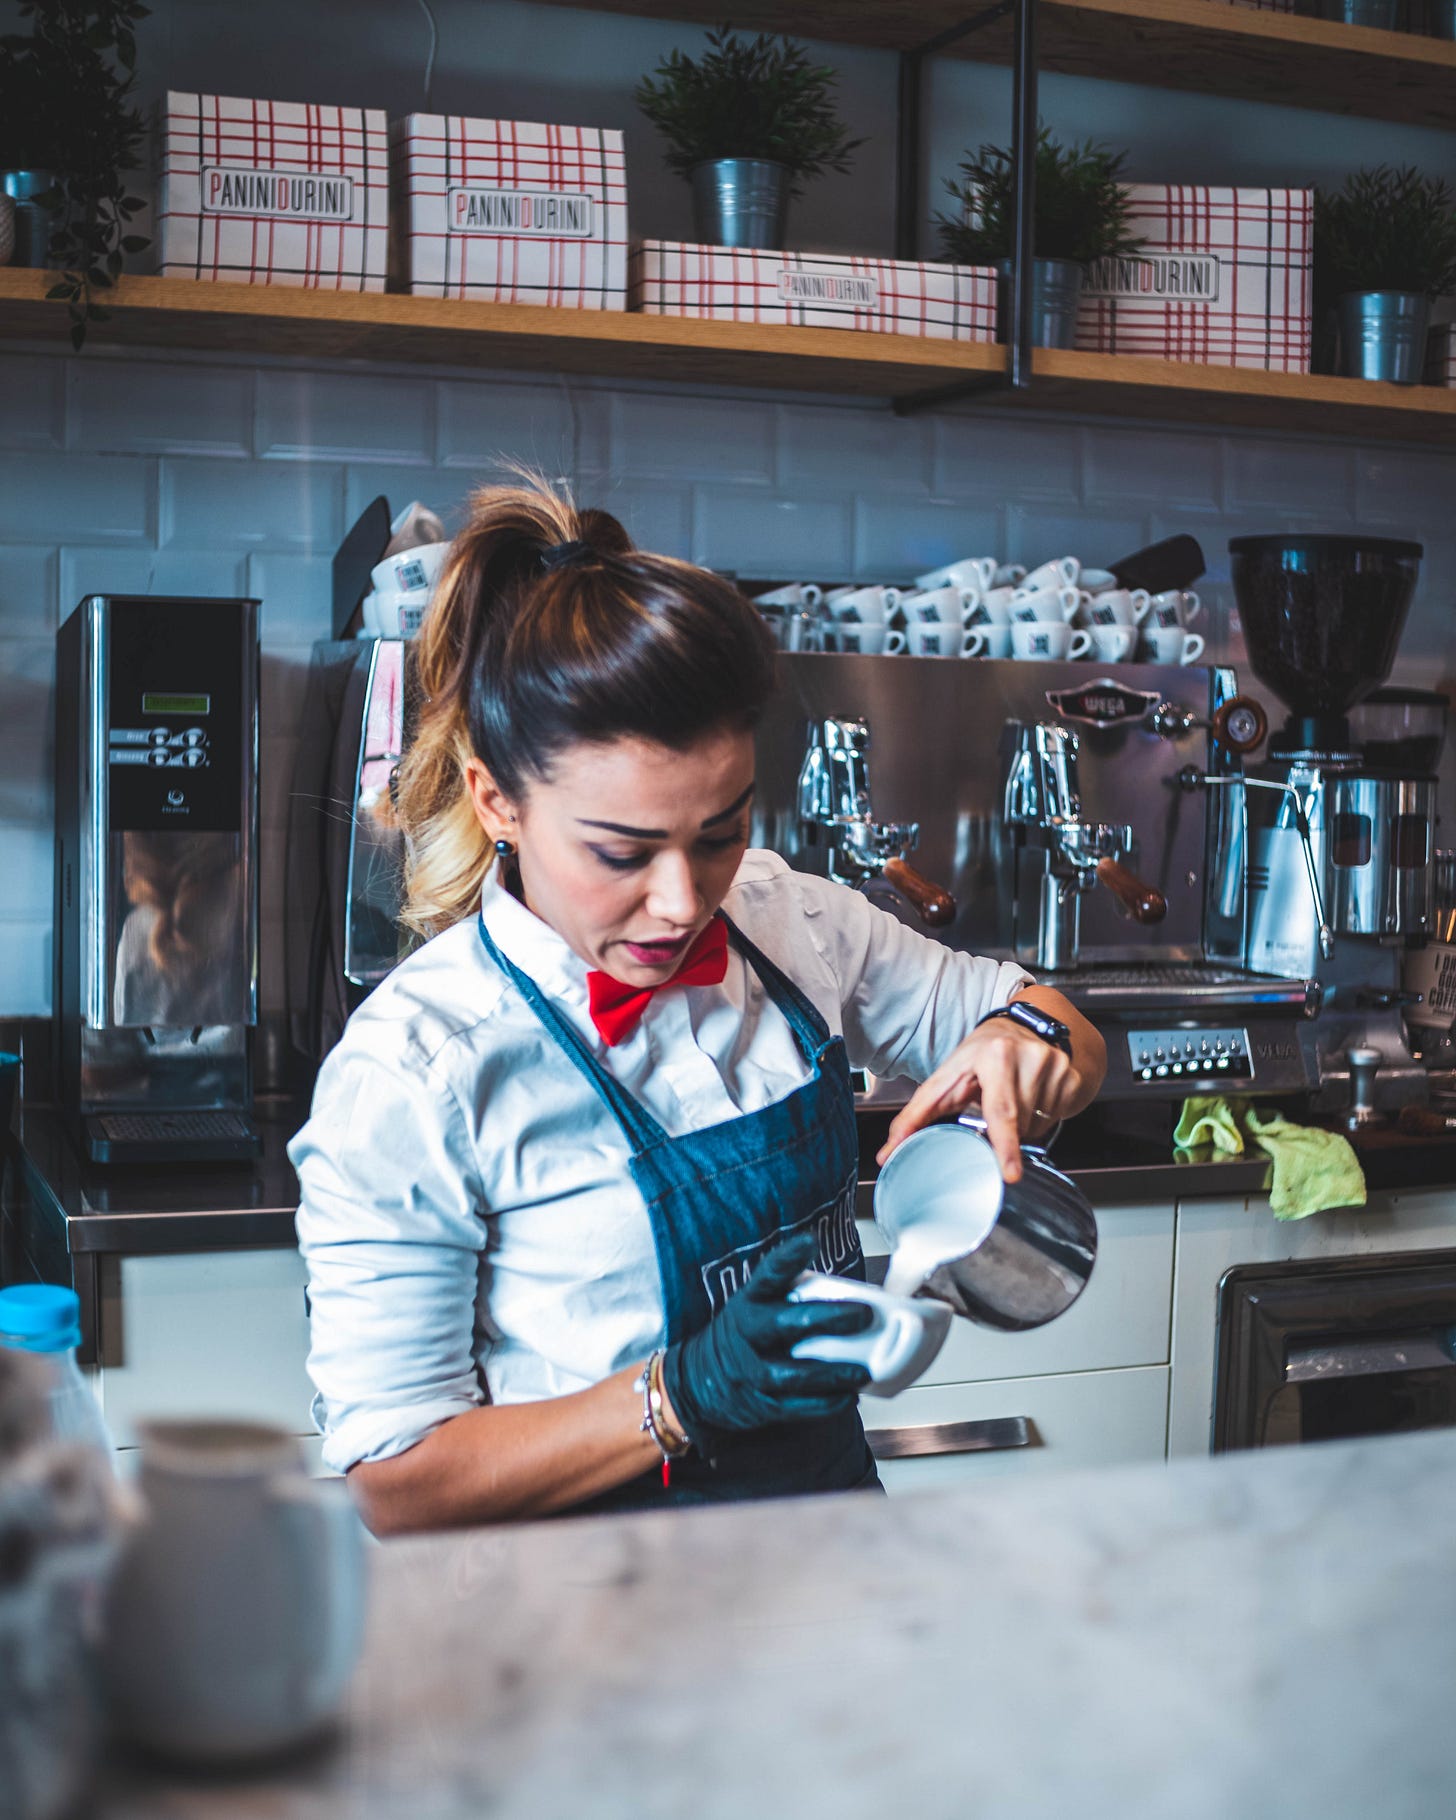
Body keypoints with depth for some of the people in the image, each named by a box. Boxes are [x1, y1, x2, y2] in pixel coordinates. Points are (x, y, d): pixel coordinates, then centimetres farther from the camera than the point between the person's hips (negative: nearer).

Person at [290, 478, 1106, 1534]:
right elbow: (398, 1483, -12)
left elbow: (1076, 1051, 12)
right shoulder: (407, 1078, -16)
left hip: (832, 1500, 5)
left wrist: (1024, 1038, -12)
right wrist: (687, 1394, -23)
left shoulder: (792, 925, 0)